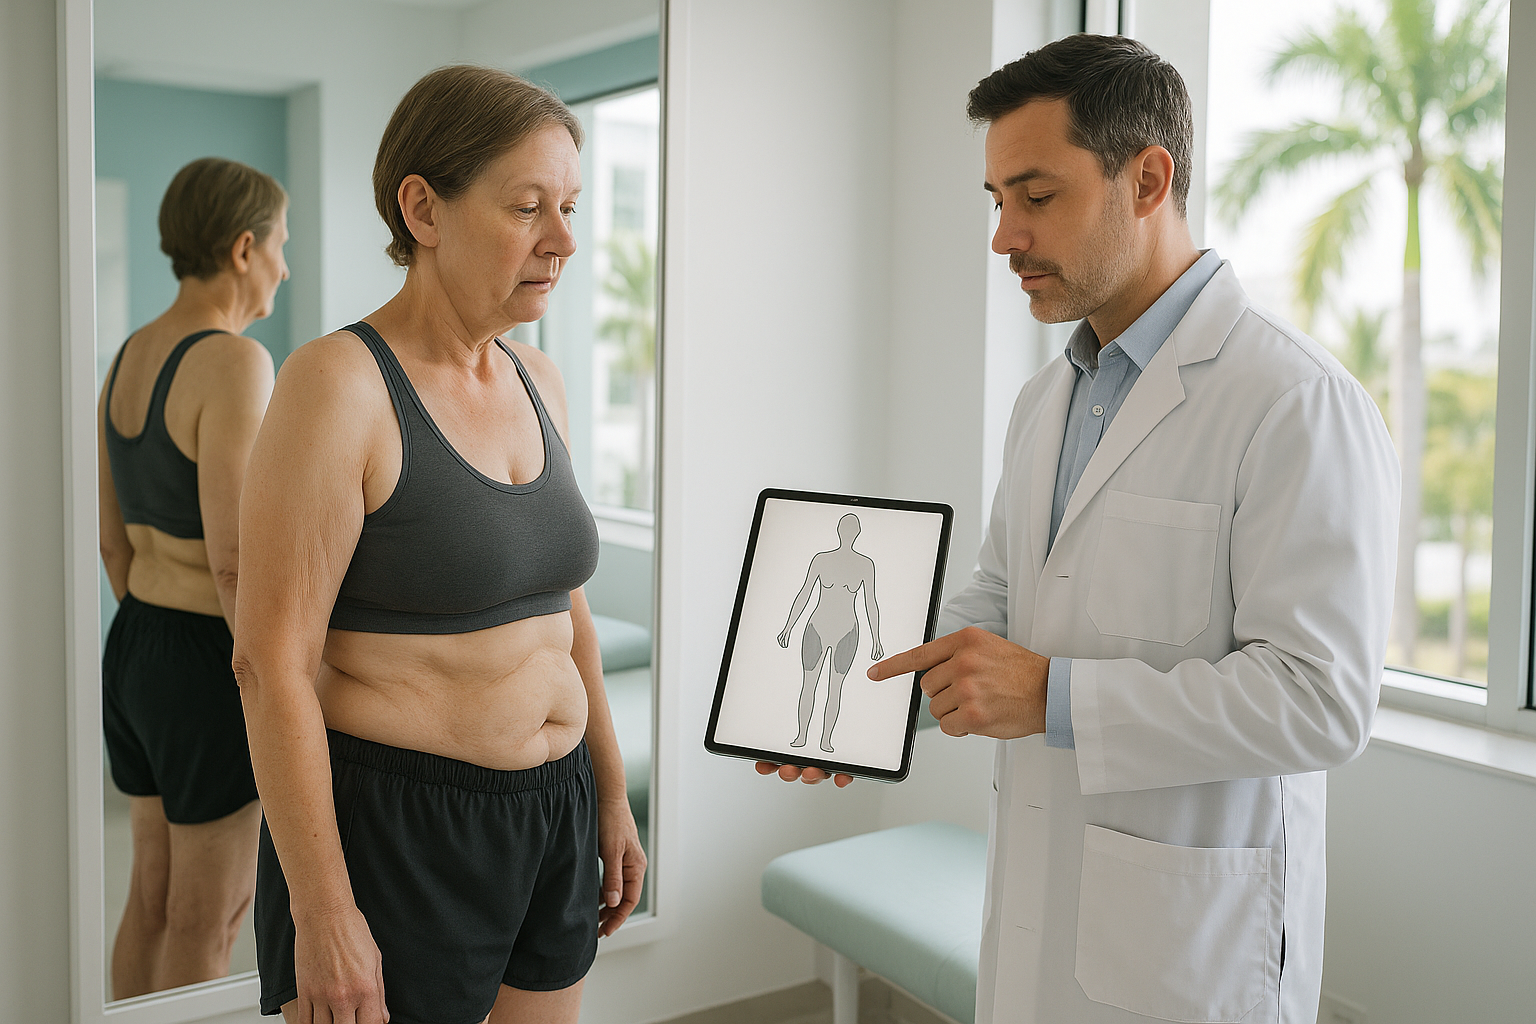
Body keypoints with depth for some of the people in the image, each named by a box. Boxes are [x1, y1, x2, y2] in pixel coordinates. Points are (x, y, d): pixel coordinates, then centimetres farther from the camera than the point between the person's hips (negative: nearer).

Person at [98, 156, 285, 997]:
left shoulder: (128, 359, 6)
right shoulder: (234, 362, -21)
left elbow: (112, 538, 12)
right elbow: (234, 560, -24)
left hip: (133, 651, 9)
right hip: (213, 667, -9)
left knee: (154, 891, 22)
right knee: (207, 918, 9)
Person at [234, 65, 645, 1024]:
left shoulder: (538, 381, 6)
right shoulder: (339, 383, -15)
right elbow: (272, 660, -17)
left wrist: (612, 799, 15)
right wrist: (321, 910, -18)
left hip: (550, 821, 7)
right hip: (388, 834, -7)